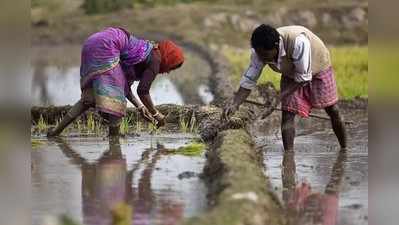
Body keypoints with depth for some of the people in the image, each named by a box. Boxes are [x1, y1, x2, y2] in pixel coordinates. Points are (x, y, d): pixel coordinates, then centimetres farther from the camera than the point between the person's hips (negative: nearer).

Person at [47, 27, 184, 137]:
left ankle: (57, 130, 9)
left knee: (90, 96, 12)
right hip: (105, 46, -9)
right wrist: (156, 114, 6)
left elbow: (125, 86, 26)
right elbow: (142, 91, -5)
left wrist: (140, 107, 24)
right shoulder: (155, 59, 0)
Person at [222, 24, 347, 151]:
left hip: (318, 67, -4)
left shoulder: (298, 42, -45)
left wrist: (280, 97, -34)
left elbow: (303, 76, -35)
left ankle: (344, 150, 25)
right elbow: (249, 79, -19)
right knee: (287, 114, -12)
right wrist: (234, 104, -32)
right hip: (291, 73, 4)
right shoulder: (259, 51, -28)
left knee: (332, 110, 6)